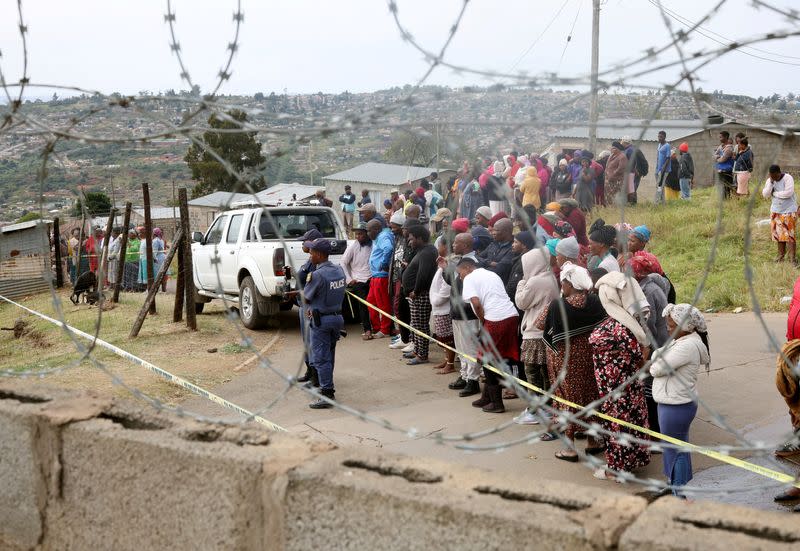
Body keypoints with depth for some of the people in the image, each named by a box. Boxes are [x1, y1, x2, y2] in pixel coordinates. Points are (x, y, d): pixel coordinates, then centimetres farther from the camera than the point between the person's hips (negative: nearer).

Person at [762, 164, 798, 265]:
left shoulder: (788, 178, -15)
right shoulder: (769, 180, 1)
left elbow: (788, 193, -26)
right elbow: (765, 195, -7)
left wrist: (774, 193, -13)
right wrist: (771, 183, -18)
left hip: (789, 211, -5)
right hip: (776, 211, 5)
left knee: (789, 234, -8)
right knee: (779, 234, 9)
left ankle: (793, 258, -5)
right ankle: (781, 255, 21)